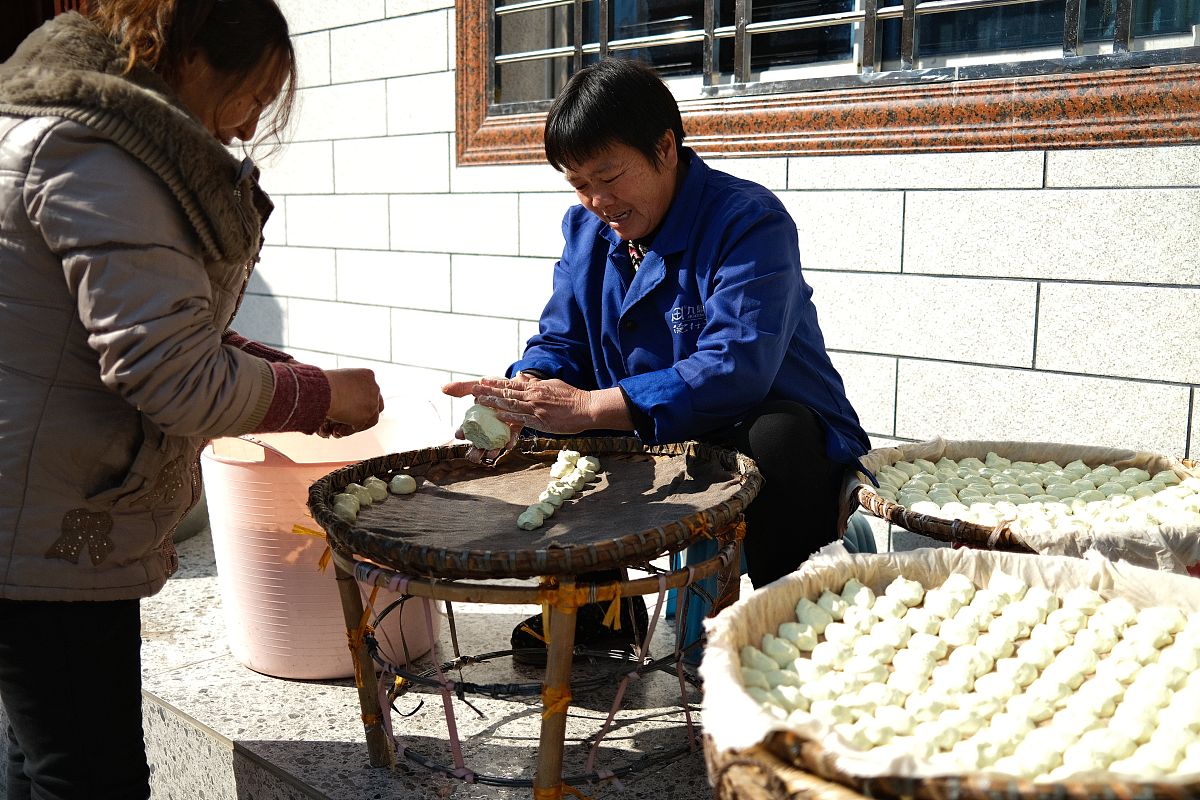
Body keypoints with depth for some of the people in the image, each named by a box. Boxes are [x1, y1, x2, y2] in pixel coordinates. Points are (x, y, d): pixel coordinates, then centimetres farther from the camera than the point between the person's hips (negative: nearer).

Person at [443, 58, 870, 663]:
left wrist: (588, 407, -37)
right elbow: (559, 342, 5)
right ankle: (591, 606, 12)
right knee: (537, 433, -7)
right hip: (655, 450, 7)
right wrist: (524, 392, -21)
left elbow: (736, 369, -32)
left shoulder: (749, 221, -20)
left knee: (777, 436, -38)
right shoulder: (586, 229, 4)